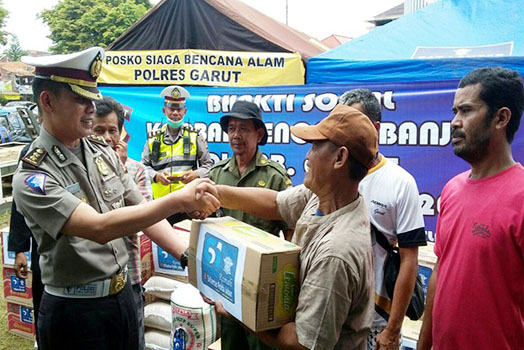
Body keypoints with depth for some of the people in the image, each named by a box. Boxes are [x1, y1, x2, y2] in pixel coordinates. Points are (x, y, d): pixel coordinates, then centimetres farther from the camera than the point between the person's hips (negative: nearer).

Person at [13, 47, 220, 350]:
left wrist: (188, 255, -9)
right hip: (75, 312, -6)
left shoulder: (102, 151, 1)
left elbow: (141, 209, 4)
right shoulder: (32, 178, -19)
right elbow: (100, 228, -31)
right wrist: (179, 199, -36)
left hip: (123, 293, 6)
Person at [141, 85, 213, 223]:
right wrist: (156, 176, -6)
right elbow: (144, 166, 15)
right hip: (161, 201, 1)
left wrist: (197, 174, -7)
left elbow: (208, 165, 14)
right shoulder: (153, 138, 12)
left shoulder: (195, 136, 11)